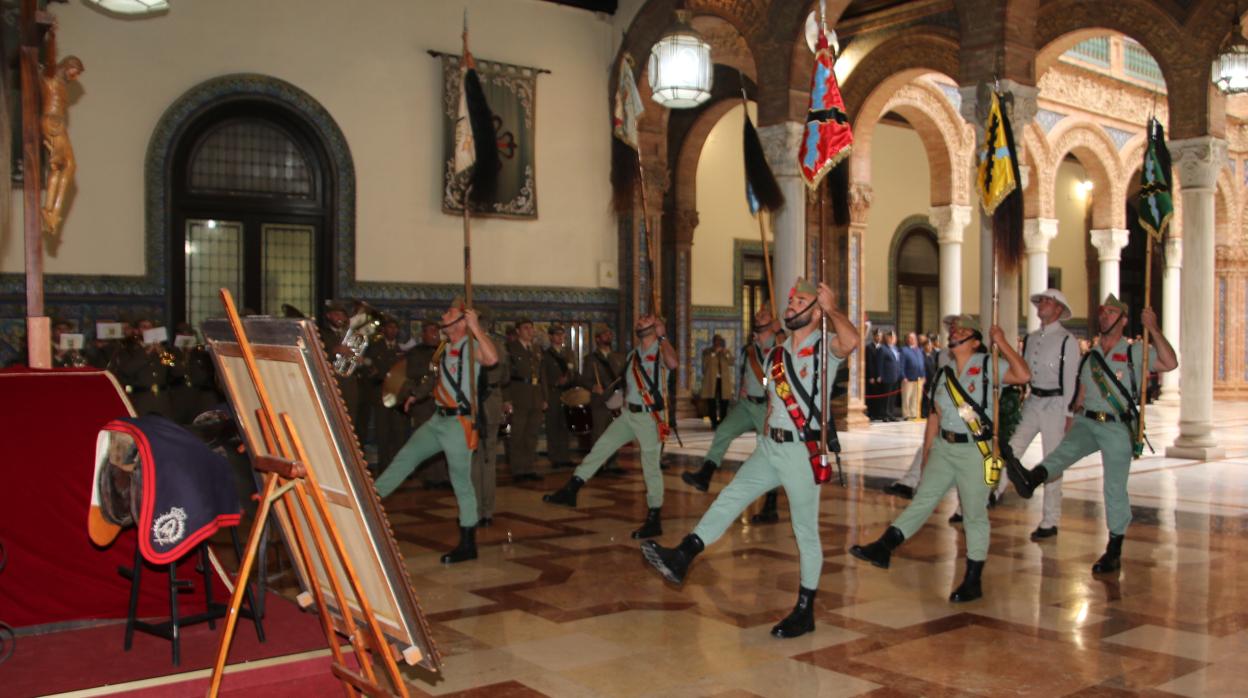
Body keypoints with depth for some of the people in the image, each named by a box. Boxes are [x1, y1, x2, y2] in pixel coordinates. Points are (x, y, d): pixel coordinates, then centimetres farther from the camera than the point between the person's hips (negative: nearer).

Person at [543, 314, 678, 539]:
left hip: (650, 417, -7)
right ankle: (570, 490, 9)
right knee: (600, 447, 4)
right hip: (628, 415, 7)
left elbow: (672, 364, -31)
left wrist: (662, 336, -25)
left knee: (650, 467, -5)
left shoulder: (660, 351, -7)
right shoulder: (633, 355, 14)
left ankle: (654, 520, 2)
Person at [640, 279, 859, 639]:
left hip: (802, 451, -6)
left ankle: (805, 612, 10)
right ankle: (681, 558, -14)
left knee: (806, 531, 2)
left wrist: (831, 308, -17)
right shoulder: (775, 356, 15)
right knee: (730, 498, -7)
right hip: (769, 447, 6)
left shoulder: (825, 348, -6)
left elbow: (851, 341, -30)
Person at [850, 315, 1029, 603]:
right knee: (922, 500, 1)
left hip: (975, 450, -5)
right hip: (944, 448, 5)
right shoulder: (943, 374, 11)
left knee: (975, 515, 3)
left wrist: (1001, 341, -18)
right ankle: (883, 548, -4)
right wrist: (926, 454, 13)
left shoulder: (987, 366, -5)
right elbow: (935, 416, 14)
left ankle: (973, 581, 12)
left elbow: (1023, 375, -22)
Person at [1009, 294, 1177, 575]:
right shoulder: (1090, 357, 14)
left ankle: (1114, 552, 13)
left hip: (1118, 427, -3)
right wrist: (1073, 419, 16)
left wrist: (1153, 329, -21)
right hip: (1086, 422, 3)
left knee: (1115, 490, 2)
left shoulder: (1136, 352, -1)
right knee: (1065, 450, -29)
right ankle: (1031, 479, -58)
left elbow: (1170, 363, -18)